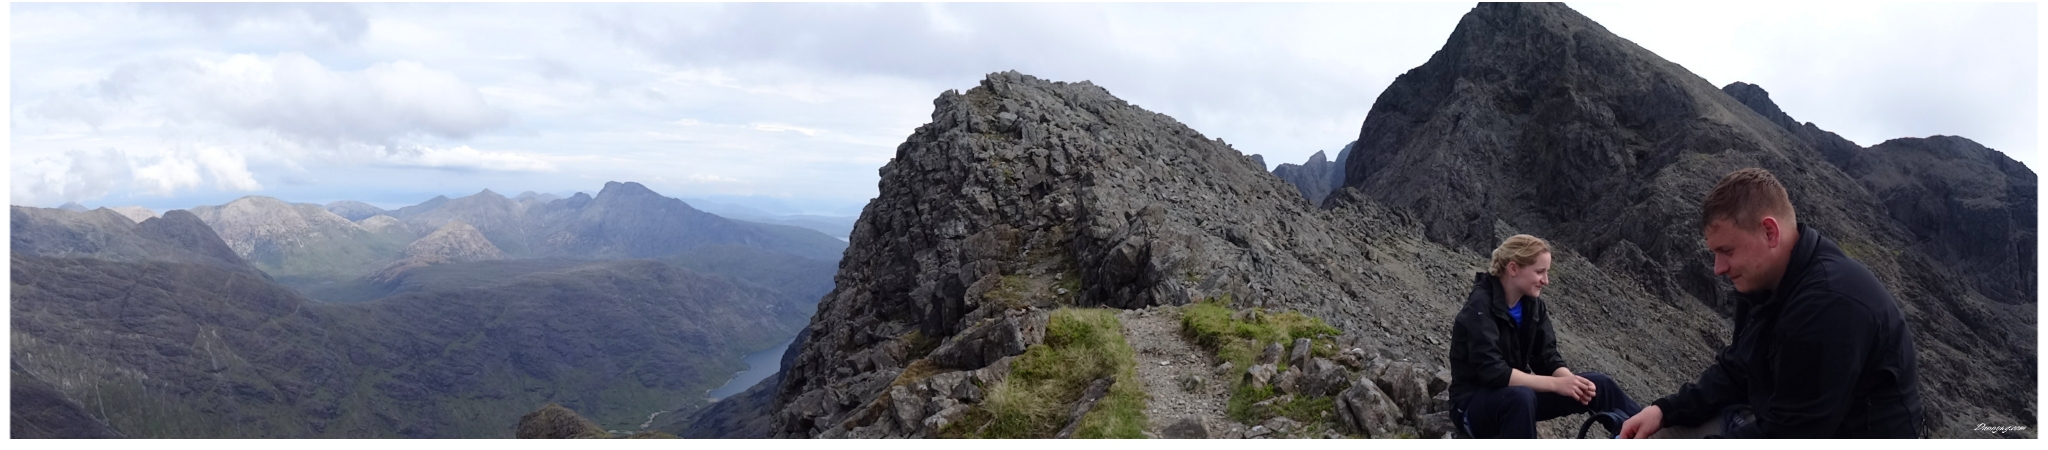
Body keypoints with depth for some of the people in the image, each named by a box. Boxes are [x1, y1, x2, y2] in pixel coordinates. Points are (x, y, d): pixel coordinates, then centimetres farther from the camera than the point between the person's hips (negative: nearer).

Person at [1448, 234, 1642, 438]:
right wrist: (1556, 384, -30)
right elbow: (1493, 372, -30)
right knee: (1521, 397, -39)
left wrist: (1572, 381, -21)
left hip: (1517, 392, 8)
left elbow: (1548, 359, 1)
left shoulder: (1532, 303, 1)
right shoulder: (1479, 307, -22)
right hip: (1474, 402, -8)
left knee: (1598, 384, -4)